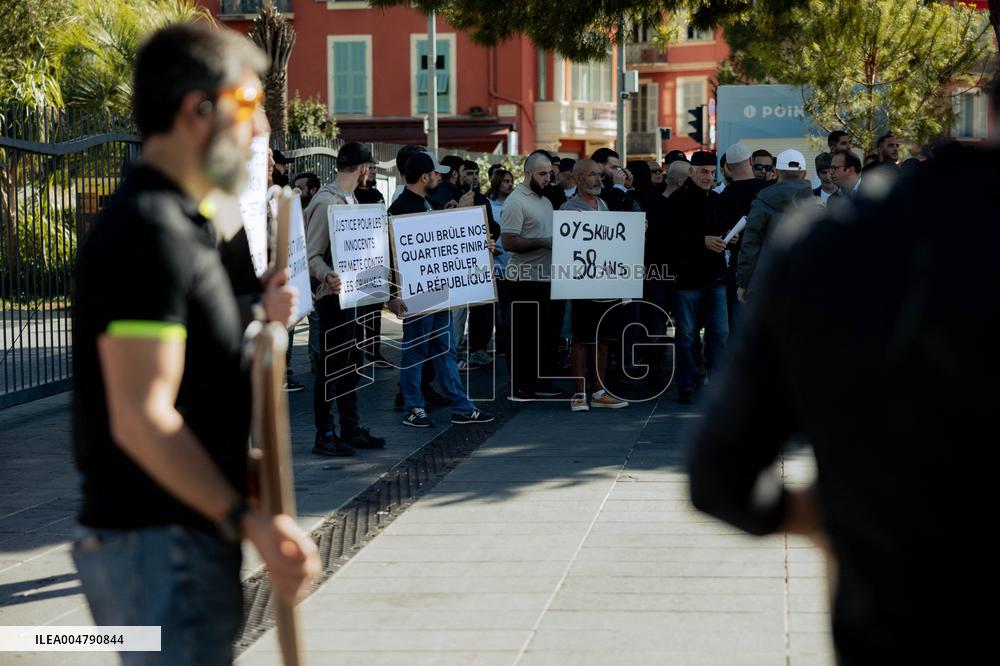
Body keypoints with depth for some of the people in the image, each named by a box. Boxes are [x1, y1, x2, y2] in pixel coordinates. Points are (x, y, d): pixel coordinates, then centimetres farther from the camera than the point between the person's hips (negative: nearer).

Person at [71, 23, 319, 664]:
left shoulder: (184, 224, 14)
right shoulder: (150, 231, -18)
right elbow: (140, 418, -25)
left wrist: (258, 322, 7)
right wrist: (249, 520, -29)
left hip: (186, 537, 10)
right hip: (157, 545, -10)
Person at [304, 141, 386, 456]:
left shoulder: (350, 199, 15)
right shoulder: (326, 202, -15)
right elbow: (312, 255, -19)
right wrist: (327, 276, -37)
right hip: (335, 296, -10)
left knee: (351, 365, 14)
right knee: (331, 366, -4)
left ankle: (352, 429, 22)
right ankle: (324, 436, 2)